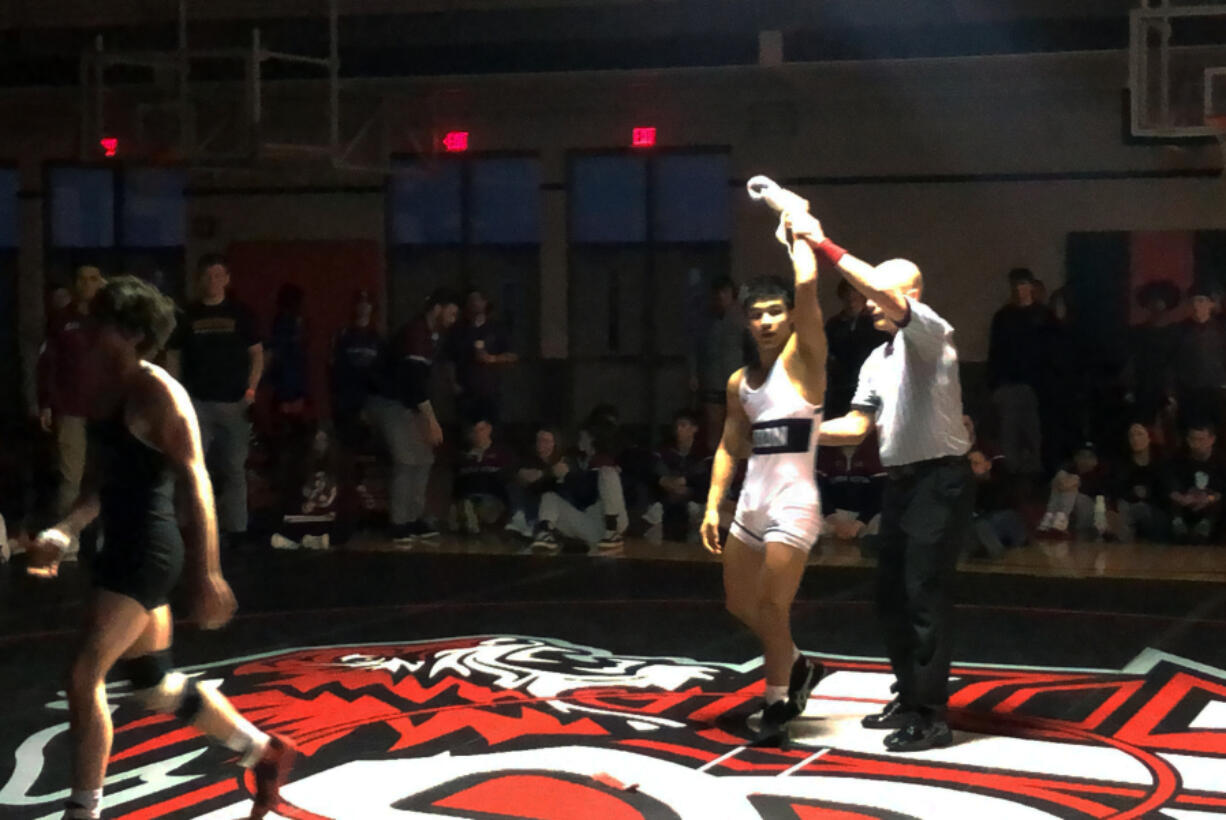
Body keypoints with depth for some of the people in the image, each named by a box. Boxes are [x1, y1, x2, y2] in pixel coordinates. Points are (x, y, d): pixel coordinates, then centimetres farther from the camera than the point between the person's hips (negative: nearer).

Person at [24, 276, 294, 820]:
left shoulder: (158, 394, -14)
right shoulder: (103, 394, 12)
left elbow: (195, 485, -17)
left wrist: (206, 573, -21)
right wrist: (62, 533, 4)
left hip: (148, 550, -10)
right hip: (122, 546, 10)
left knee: (84, 675, -11)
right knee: (154, 686, 17)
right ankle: (265, 753, 32)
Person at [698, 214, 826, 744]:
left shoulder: (803, 358, -7)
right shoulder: (739, 383, 12)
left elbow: (807, 285, -20)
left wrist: (797, 231, -6)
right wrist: (713, 505, 7)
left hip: (794, 503, -7)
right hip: (752, 502, 8)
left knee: (772, 607, -9)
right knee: (739, 604, 15)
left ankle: (778, 701, 10)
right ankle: (798, 667, 37)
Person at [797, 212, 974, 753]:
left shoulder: (931, 334, -10)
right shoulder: (877, 360, 16)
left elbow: (879, 286, -27)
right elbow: (857, 426, 14)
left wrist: (823, 245, -25)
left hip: (940, 481, -9)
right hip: (900, 481, 9)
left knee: (924, 596, -10)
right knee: (891, 595, 13)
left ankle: (931, 717, -5)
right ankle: (910, 698, 26)